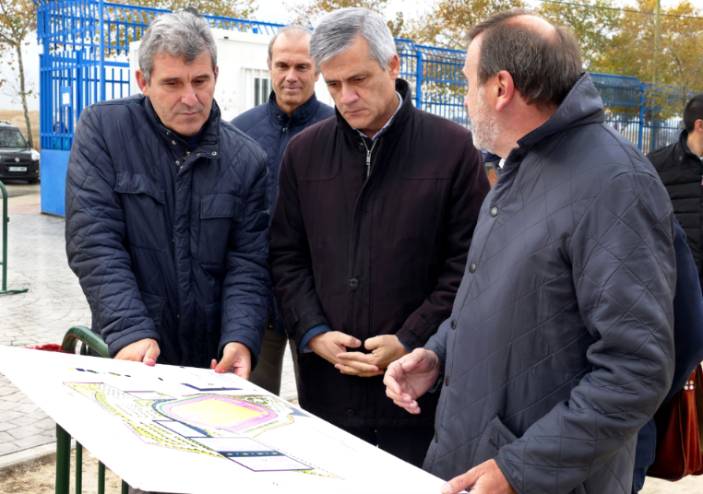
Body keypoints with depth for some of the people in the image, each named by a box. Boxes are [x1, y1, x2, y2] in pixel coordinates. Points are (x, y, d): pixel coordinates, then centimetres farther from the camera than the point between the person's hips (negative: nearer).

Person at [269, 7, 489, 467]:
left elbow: (467, 262, -4)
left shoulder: (452, 148, -4)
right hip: (326, 383, 3)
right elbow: (287, 257, 9)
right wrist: (313, 332, -5)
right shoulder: (304, 151, 6)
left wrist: (412, 341, -11)